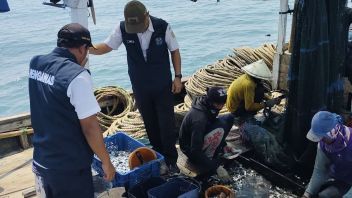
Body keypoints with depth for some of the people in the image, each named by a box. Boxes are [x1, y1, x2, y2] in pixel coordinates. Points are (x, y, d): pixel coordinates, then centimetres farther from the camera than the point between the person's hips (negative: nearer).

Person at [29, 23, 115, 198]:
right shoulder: (77, 76, -24)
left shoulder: (35, 64, -2)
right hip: (69, 167, -7)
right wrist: (106, 162, -8)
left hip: (40, 161, 7)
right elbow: (89, 127, -21)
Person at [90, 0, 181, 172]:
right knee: (150, 123, 15)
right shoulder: (122, 29, -14)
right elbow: (107, 46, -5)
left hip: (163, 85, -2)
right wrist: (89, 49, -25)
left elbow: (175, 51, -6)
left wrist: (177, 77, -7)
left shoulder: (163, 27, -18)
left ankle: (171, 159, 21)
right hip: (140, 87, 2)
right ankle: (157, 155, 35)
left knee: (167, 122, 4)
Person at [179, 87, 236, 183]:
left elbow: (214, 123, 11)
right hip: (190, 148, -9)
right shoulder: (199, 119, -35)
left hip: (200, 136, 9)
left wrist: (223, 145, 5)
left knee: (229, 118, 0)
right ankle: (208, 157, -12)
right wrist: (217, 167, -32)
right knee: (219, 129, -31)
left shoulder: (208, 107, -10)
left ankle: (213, 151, 4)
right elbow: (195, 151, -33)